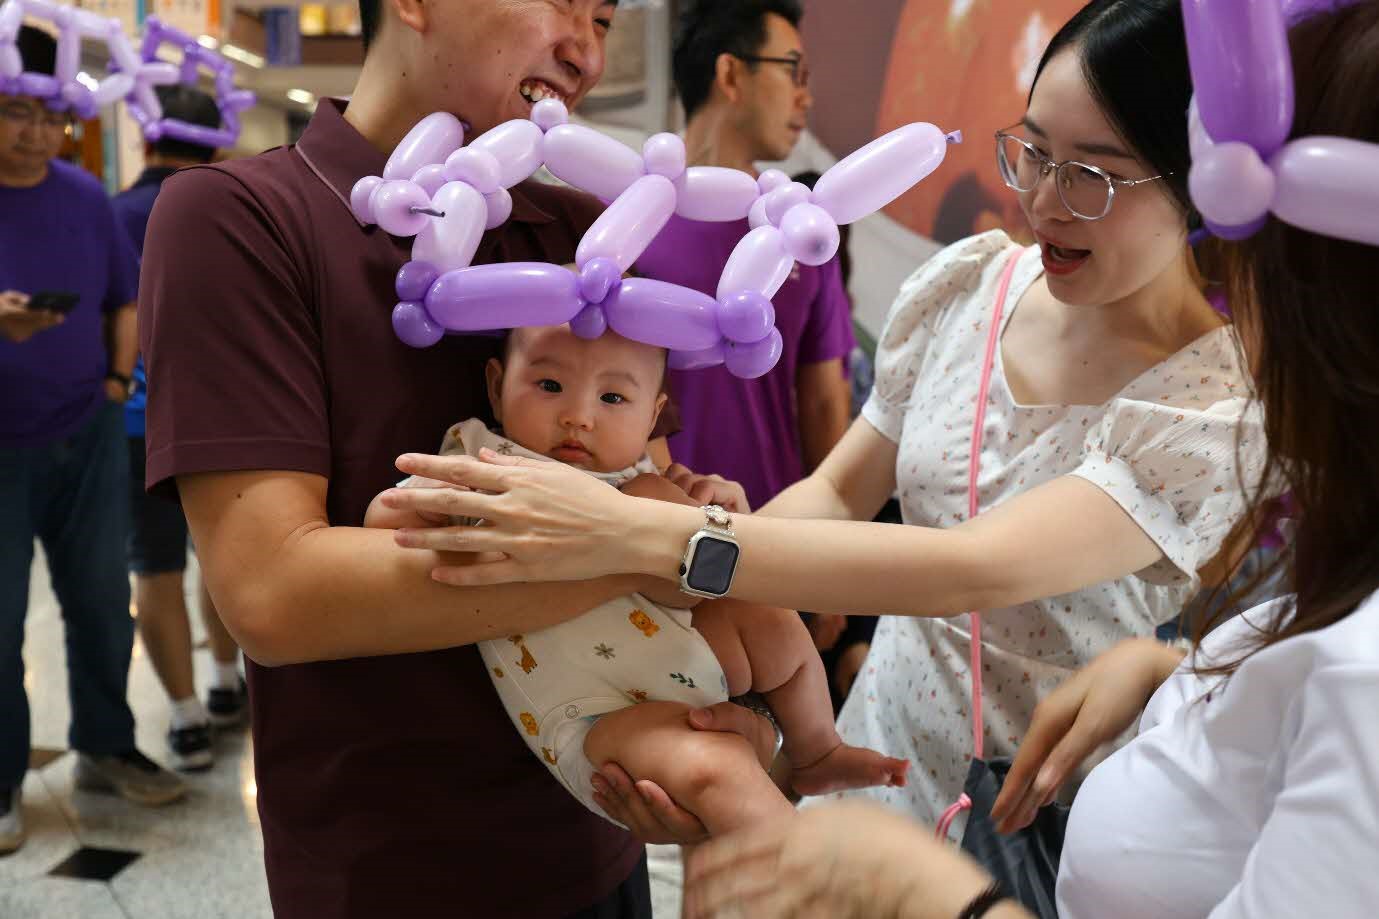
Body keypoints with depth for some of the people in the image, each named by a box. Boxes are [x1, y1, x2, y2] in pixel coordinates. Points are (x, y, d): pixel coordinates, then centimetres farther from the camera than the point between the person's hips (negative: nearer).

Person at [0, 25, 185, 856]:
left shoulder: (86, 196, 2)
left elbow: (124, 301, 13)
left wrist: (117, 381, 1)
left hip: (89, 438, 4)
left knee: (103, 600, 12)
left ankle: (106, 749, 29)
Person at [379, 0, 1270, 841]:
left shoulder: (1222, 404, -23)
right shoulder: (970, 283, -7)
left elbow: (976, 570, -35)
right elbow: (838, 491, -1)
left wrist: (639, 534, -42)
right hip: (875, 767, 4)